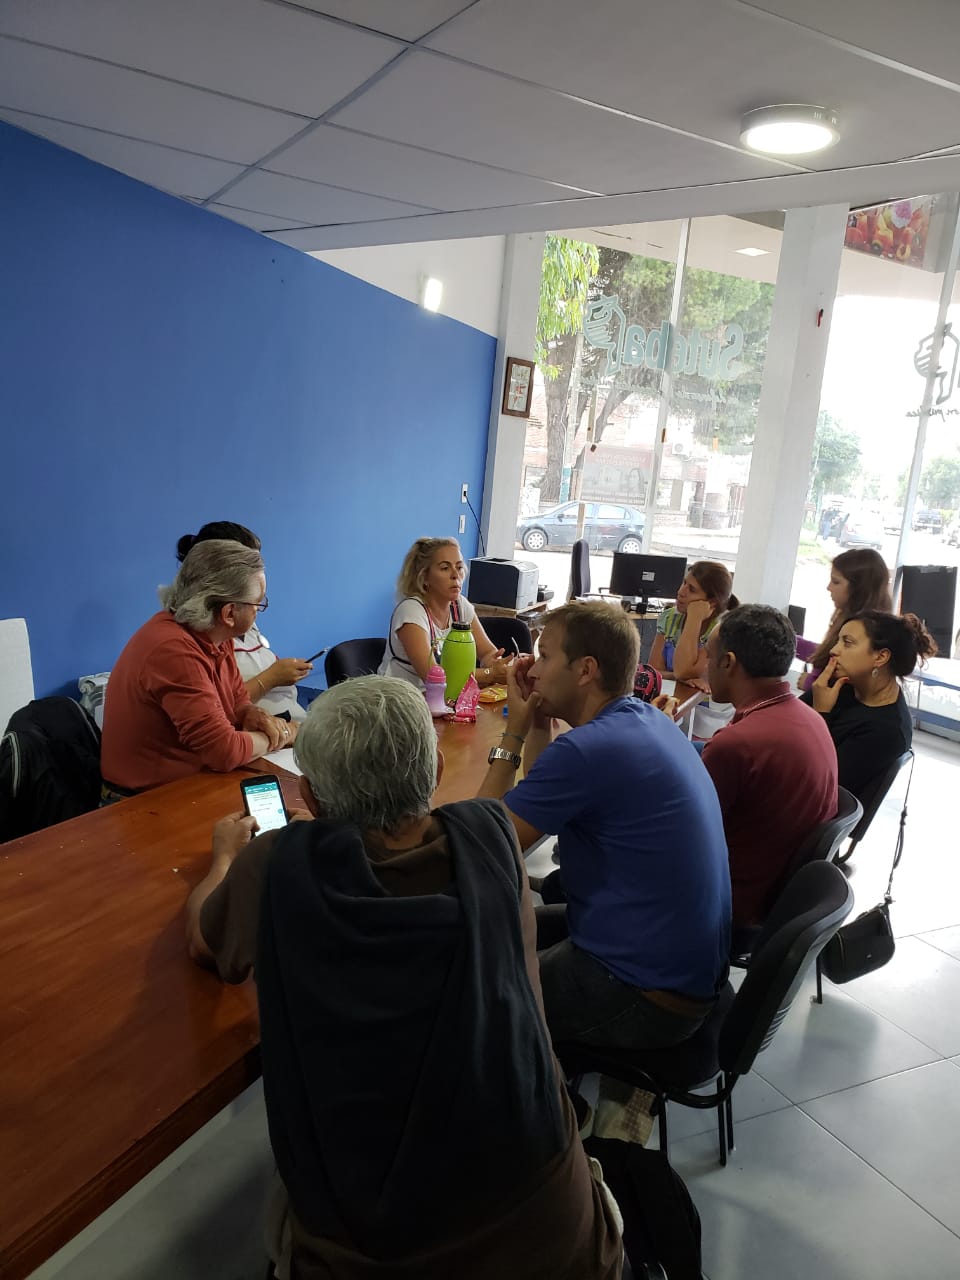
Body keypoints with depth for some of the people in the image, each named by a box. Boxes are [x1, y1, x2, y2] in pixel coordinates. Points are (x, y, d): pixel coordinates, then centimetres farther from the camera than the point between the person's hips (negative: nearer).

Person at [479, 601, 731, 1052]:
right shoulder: (648, 721, 3)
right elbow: (542, 801, 14)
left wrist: (513, 734, -7)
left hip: (645, 997, -9)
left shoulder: (589, 748, -26)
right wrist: (539, 723, 3)